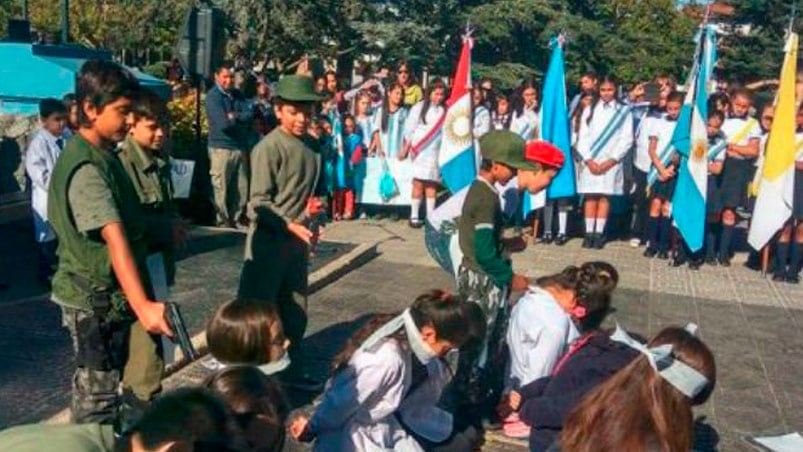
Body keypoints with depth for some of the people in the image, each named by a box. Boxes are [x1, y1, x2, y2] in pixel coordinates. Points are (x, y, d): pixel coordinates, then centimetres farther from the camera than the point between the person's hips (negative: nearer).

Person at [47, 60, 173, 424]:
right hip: (95, 300, -10)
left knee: (100, 389, 22)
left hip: (108, 296, 10)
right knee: (97, 399, 0)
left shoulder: (103, 155, 7)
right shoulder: (86, 167, -24)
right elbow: (115, 239, -37)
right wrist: (142, 304, -46)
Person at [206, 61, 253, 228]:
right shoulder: (213, 96, -7)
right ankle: (223, 220, 10)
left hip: (240, 146, 6)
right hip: (221, 147, -6)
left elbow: (250, 115, 1)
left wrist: (234, 117, -15)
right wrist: (242, 120, -3)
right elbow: (224, 123, -17)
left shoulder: (236, 95, 12)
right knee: (221, 187, 1)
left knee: (242, 186, 9)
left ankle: (238, 216, 22)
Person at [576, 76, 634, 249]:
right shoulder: (590, 110, 11)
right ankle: (589, 232, 1)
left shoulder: (624, 111, 6)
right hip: (590, 161, 1)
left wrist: (611, 161, -9)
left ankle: (599, 232, 0)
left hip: (611, 162, -1)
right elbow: (582, 138, 6)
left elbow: (627, 140, 0)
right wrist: (588, 160, -6)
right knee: (590, 196, -1)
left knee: (605, 196, -3)